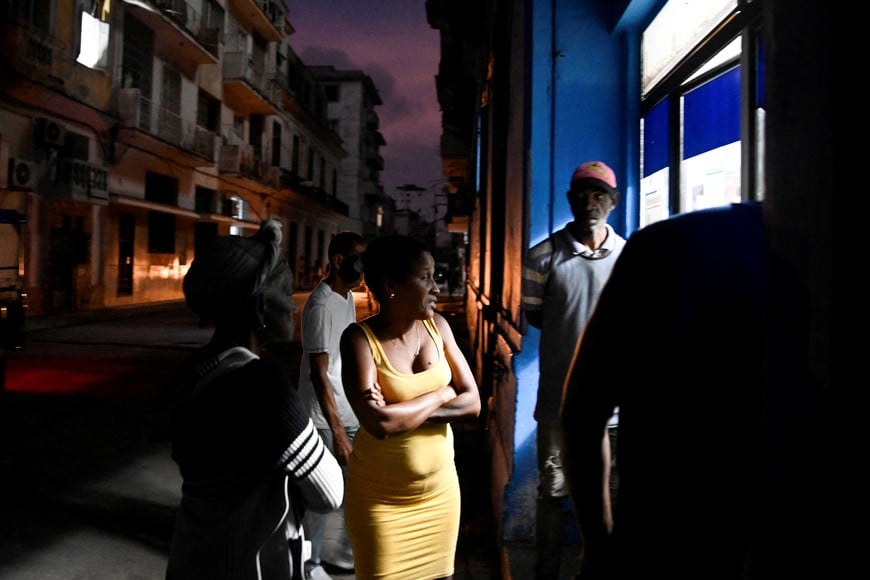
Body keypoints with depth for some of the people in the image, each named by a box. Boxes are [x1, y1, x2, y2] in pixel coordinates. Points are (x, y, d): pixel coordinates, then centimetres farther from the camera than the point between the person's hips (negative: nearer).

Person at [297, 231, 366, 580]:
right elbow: (318, 374, -21)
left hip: (351, 412, 9)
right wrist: (337, 432, -23)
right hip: (326, 418, -9)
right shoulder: (321, 306, -20)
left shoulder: (349, 297, 7)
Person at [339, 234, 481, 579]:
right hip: (380, 497, -4)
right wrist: (443, 394, -14)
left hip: (440, 489, 4)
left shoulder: (437, 326, -3)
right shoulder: (360, 338, -17)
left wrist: (404, 411, -19)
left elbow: (472, 402, -7)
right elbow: (379, 423, -28)